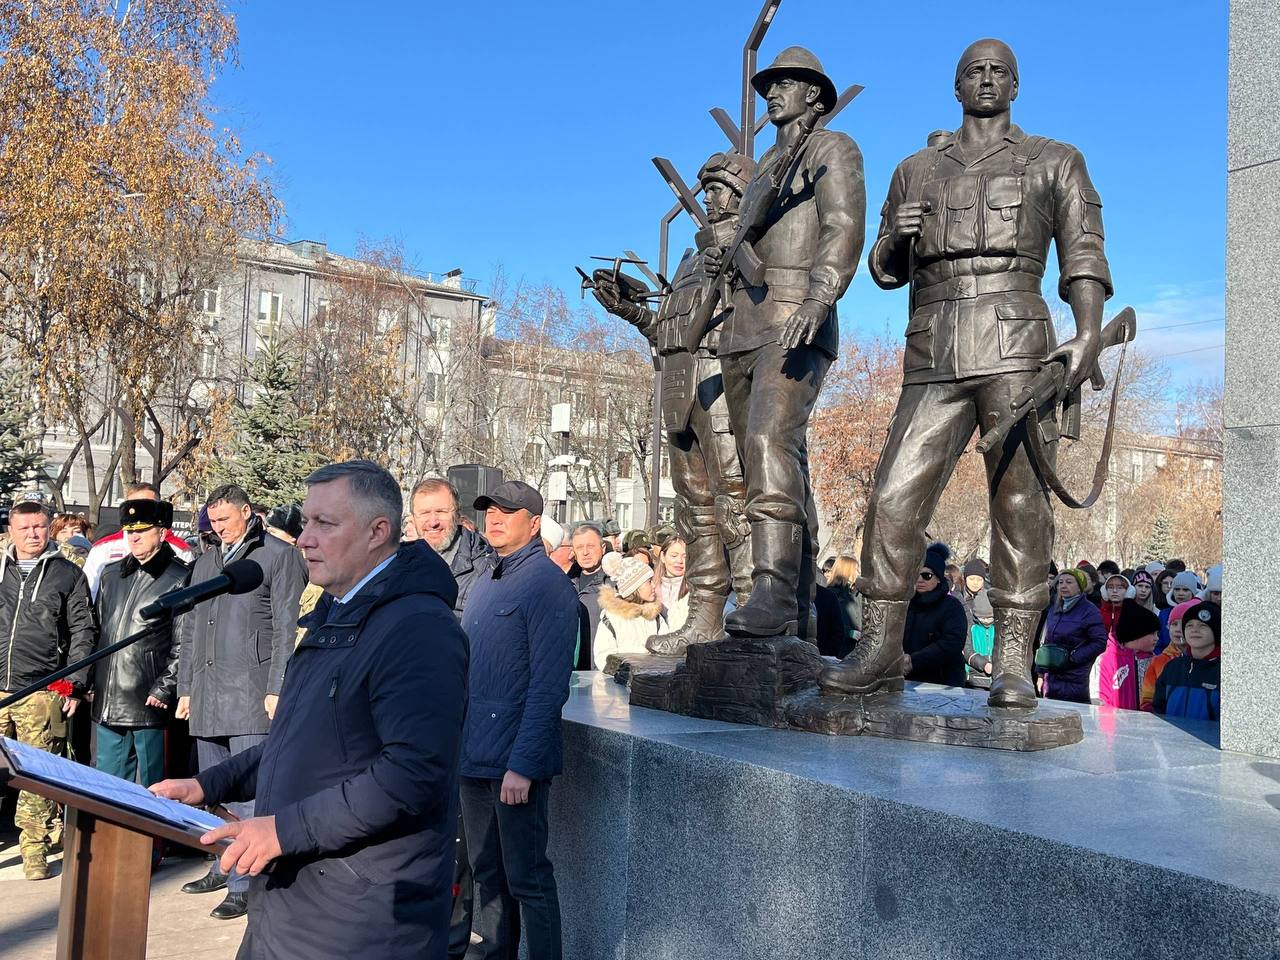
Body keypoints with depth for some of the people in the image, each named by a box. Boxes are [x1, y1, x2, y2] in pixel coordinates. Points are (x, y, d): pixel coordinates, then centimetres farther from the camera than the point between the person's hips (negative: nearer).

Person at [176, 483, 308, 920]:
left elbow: (286, 630, -7)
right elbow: (189, 631, 23)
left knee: (247, 793, -7)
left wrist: (276, 690, -13)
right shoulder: (206, 563, 19)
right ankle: (223, 868, 27)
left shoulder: (279, 556, -2)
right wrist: (185, 688, 18)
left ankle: (245, 885, -3)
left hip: (251, 694, -7)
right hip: (207, 696, 7)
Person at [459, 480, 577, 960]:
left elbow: (547, 685, -18)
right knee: (486, 872, 18)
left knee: (527, 879, 1)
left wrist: (523, 764, -21)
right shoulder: (485, 581, 13)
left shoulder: (547, 584, -12)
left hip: (515, 761, -8)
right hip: (473, 755, 8)